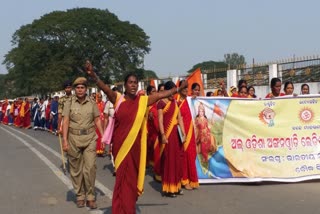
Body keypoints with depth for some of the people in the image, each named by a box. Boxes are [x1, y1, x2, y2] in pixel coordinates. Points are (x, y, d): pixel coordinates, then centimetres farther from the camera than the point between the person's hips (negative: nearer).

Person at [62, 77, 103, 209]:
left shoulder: (92, 103, 2)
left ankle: (90, 197, 5)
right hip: (74, 138, 0)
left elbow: (97, 120, 5)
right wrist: (65, 140, -11)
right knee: (76, 169, 8)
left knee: (90, 167, -8)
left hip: (90, 138, 0)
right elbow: (65, 122, -4)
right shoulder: (69, 102, 0)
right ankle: (80, 196, 22)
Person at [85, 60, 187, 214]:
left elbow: (161, 94, 8)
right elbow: (105, 88, -18)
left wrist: (180, 88, 9)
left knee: (132, 178, 11)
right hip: (121, 145, -2)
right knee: (123, 178, 3)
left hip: (136, 145, 2)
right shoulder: (118, 99, -3)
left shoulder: (143, 101, 4)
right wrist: (93, 75, -35)